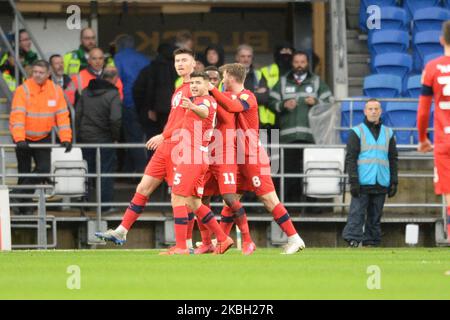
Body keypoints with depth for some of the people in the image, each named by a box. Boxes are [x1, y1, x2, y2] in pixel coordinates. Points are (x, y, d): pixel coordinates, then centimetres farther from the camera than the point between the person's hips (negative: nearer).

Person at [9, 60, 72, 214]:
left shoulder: (56, 91, -4)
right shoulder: (23, 90, -15)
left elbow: (62, 115, -3)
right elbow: (17, 116, -24)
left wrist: (66, 138, -13)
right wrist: (19, 139, -35)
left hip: (43, 137, 3)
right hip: (24, 139, -3)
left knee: (44, 169, -9)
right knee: (24, 172, 2)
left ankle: (22, 194, 13)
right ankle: (23, 206, 16)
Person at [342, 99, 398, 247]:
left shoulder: (388, 133, 15)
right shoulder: (357, 132, 3)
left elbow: (393, 159, 17)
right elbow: (350, 158, -2)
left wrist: (394, 182, 10)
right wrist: (353, 181, -12)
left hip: (381, 184, 4)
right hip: (362, 184, -4)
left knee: (375, 216, 5)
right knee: (357, 213, -11)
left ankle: (372, 242, 8)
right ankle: (353, 241, -15)